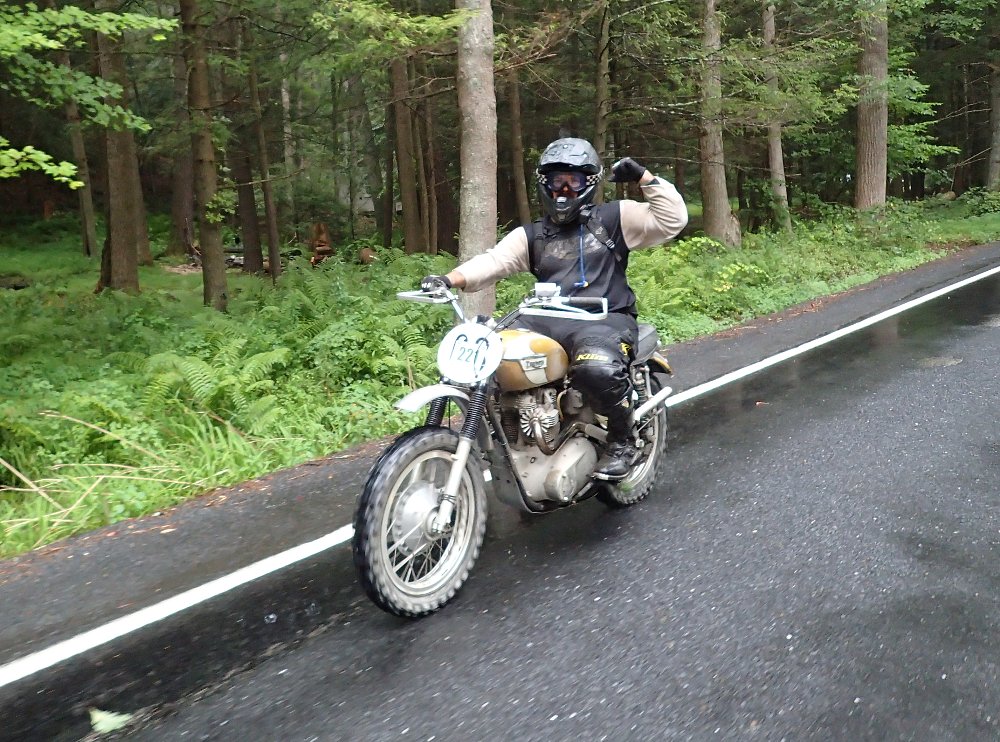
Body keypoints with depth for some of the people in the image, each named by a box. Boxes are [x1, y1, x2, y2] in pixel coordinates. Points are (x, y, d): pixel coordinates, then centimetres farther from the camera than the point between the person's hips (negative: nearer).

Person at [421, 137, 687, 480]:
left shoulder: (614, 217, 12)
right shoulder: (531, 235, 20)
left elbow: (672, 219, 4)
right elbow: (493, 261, 5)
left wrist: (643, 176, -5)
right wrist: (449, 279, -13)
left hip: (605, 320, -4)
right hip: (547, 322, 4)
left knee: (598, 367, -37)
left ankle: (622, 441, -10)